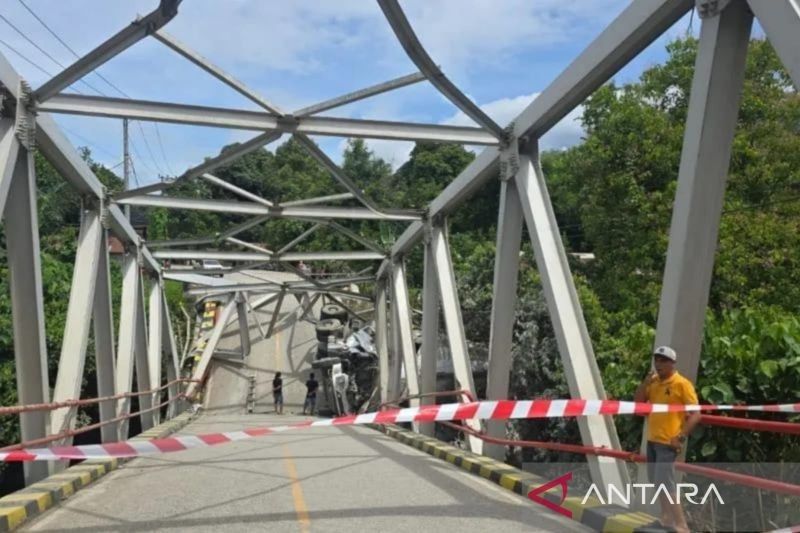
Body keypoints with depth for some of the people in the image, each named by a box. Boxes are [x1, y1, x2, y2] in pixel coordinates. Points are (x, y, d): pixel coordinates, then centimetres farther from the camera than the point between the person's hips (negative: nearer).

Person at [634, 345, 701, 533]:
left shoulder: (682, 384, -12)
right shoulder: (653, 382, 8)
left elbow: (695, 414, -14)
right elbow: (637, 402, 8)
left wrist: (680, 437, -20)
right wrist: (645, 381, -5)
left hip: (668, 442, -8)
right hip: (652, 440, 8)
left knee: (664, 484, -11)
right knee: (656, 482, 16)